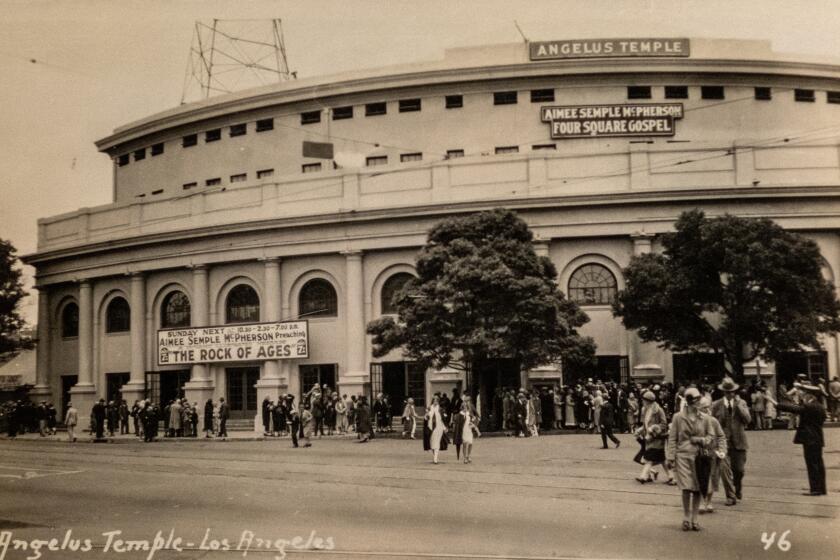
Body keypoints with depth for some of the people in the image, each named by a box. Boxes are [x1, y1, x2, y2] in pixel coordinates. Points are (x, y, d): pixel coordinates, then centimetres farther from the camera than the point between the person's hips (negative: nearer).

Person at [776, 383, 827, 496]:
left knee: (813, 465, -5)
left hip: (810, 440, -10)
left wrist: (779, 405, -17)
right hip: (817, 440, 10)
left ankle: (816, 489, -4)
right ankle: (821, 489, 18)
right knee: (818, 465, 13)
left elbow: (796, 409, -21)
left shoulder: (811, 407, -17)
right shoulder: (819, 407, 13)